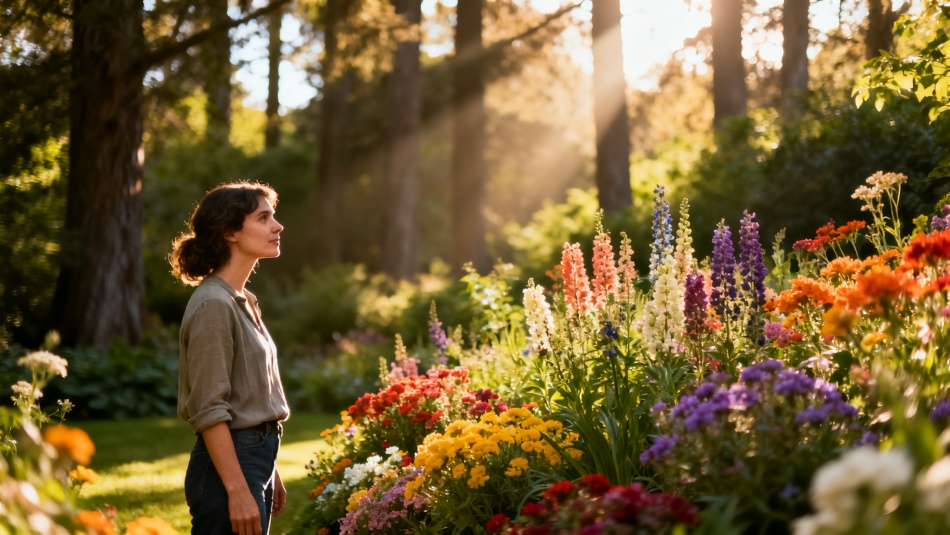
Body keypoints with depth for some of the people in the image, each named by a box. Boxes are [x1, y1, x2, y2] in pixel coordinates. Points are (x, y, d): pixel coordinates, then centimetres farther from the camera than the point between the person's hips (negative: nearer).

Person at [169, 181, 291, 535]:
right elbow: (209, 410, -19)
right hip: (228, 464, -9)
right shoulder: (214, 304, -14)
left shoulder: (243, 301, 13)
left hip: (256, 457, 9)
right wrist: (238, 491, -22)